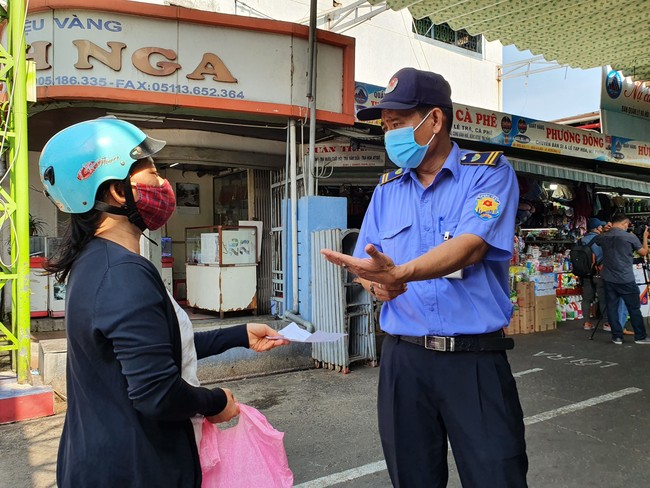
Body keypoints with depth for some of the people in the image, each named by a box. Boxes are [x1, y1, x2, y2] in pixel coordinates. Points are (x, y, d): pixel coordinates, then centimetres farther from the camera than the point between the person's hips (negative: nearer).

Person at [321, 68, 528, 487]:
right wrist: (375, 281, -11)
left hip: (475, 359, -4)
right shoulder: (388, 189, 11)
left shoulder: (489, 172, -4)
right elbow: (365, 260, 13)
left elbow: (470, 246, -20)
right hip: (403, 357, 4)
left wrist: (400, 272, -36)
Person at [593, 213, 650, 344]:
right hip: (626, 280, -3)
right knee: (634, 309, 8)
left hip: (608, 279, 3)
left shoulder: (602, 237, 0)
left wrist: (605, 231, 24)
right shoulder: (630, 237, -9)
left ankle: (617, 337, 11)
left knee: (612, 307, 8)